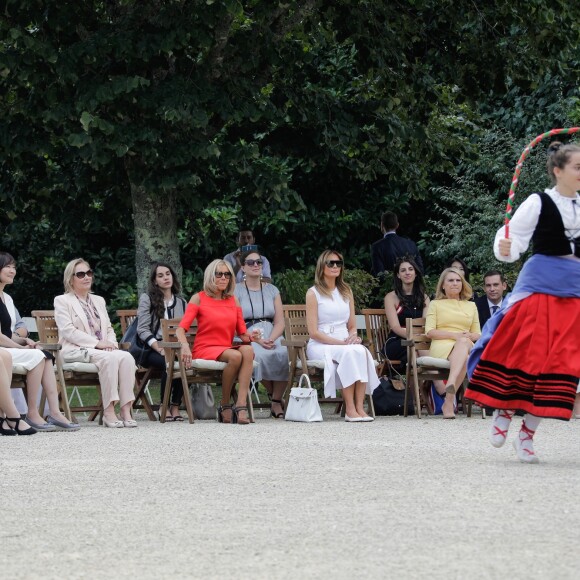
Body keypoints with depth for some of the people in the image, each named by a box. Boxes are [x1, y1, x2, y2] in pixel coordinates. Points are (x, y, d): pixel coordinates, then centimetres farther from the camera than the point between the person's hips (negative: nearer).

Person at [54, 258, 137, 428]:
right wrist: (97, 343, -15)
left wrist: (111, 343, -2)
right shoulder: (62, 301, 6)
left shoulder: (98, 301, 26)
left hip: (103, 349, 6)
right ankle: (109, 411, -35)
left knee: (127, 357, -27)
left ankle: (125, 410, -33)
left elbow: (109, 329, 22)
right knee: (110, 358, -35)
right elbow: (68, 331, -7)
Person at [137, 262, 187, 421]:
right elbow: (143, 329, -2)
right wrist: (160, 349, -15)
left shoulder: (181, 302, 20)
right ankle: (165, 408, -25)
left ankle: (176, 407, -25)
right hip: (152, 350, -3)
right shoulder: (147, 299, 9)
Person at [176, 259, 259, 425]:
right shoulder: (199, 298, 5)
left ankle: (241, 404, -40)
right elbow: (181, 329, -6)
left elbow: (242, 333, 13)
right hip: (204, 349, -4)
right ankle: (225, 406, -19)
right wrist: (185, 346, -25)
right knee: (235, 356, -34)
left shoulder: (233, 300, 17)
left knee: (248, 350, -31)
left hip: (227, 348, 4)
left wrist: (250, 336, -10)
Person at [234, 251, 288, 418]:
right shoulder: (236, 291, 9)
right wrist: (258, 340, -17)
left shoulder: (272, 290, 19)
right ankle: (275, 396, -16)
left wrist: (271, 339, -12)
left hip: (272, 337, 3)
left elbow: (280, 322, 10)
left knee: (284, 354, -33)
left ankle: (276, 402, -22)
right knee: (261, 355, -38)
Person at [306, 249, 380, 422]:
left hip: (346, 343, 4)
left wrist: (354, 337, -6)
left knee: (362, 351, -31)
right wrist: (341, 343, -15)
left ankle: (360, 406, -38)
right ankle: (350, 409, -36)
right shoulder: (313, 293, 1)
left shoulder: (346, 291, 18)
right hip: (320, 346, -4)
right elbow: (314, 332, -7)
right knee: (349, 353, -35)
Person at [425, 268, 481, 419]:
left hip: (467, 345, 2)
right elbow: (430, 332, 5)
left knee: (464, 343, -40)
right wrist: (453, 335, -10)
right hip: (442, 346, -2)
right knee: (464, 358, -38)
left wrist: (469, 336, -5)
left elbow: (478, 334, 20)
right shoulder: (436, 304, 20)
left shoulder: (471, 306, 28)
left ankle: (448, 401, -54)